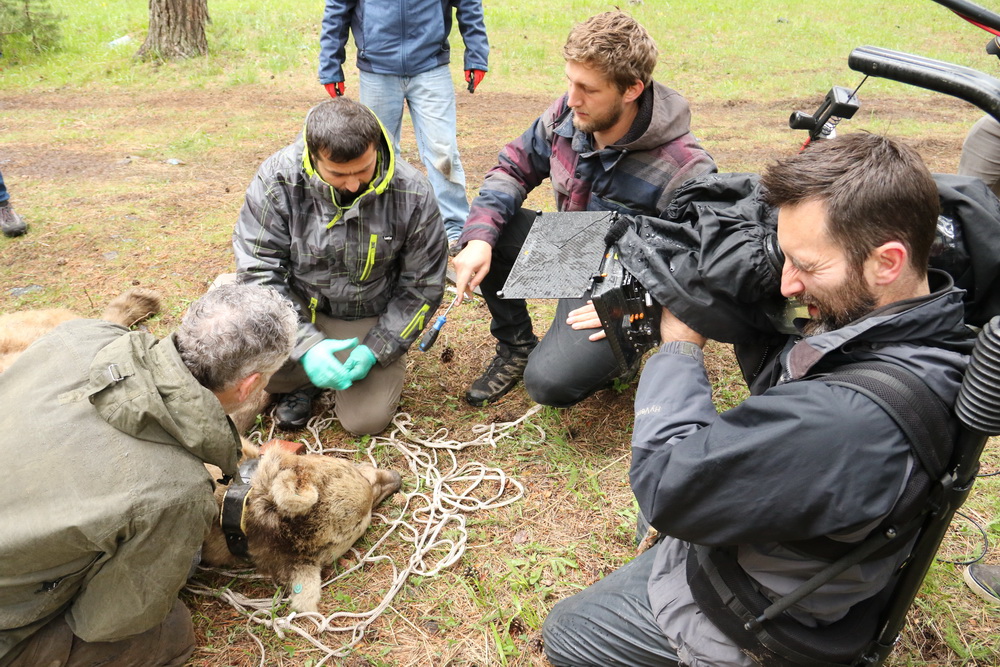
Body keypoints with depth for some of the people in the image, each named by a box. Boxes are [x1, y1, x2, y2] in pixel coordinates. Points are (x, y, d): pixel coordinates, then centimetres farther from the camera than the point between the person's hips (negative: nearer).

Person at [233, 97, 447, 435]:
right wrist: (305, 344, -28)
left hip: (369, 320, 0)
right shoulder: (278, 178, -20)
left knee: (366, 420, -15)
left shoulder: (412, 194, -20)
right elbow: (258, 271, -18)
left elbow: (422, 286, -9)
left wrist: (376, 349, -16)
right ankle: (300, 379, 6)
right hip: (297, 307, 1)